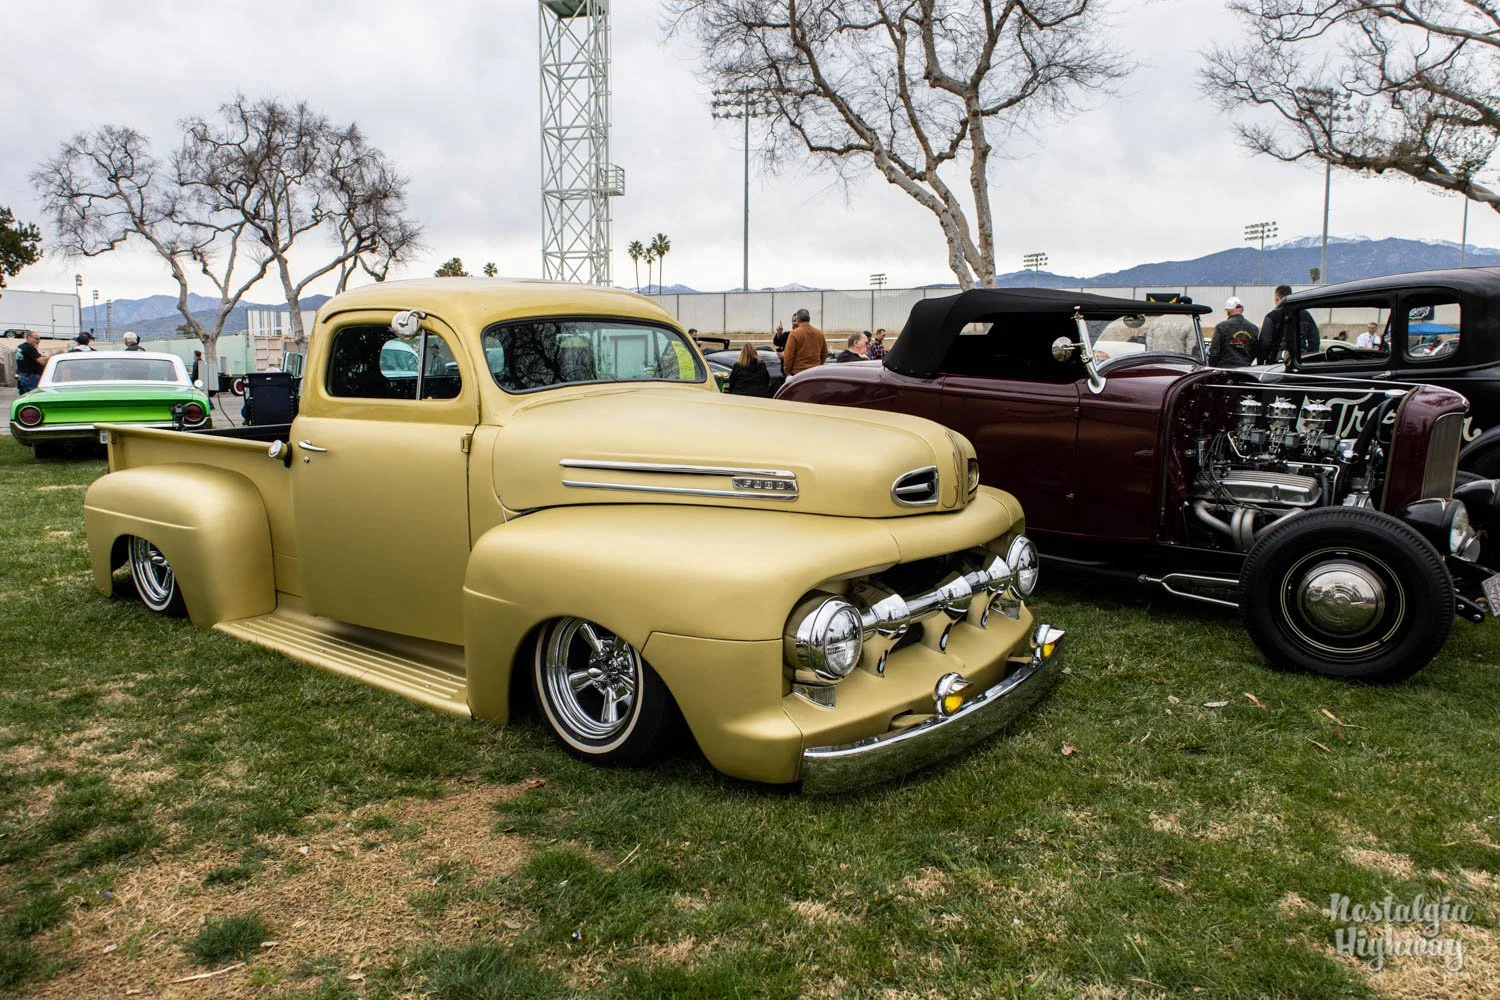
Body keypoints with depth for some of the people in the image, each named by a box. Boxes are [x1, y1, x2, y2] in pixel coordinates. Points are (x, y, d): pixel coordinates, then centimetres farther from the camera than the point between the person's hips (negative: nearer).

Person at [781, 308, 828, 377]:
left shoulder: (794, 334, -9)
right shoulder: (820, 333, 7)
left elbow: (789, 355, -10)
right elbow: (824, 354, 14)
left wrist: (787, 371, 2)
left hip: (798, 372, -5)